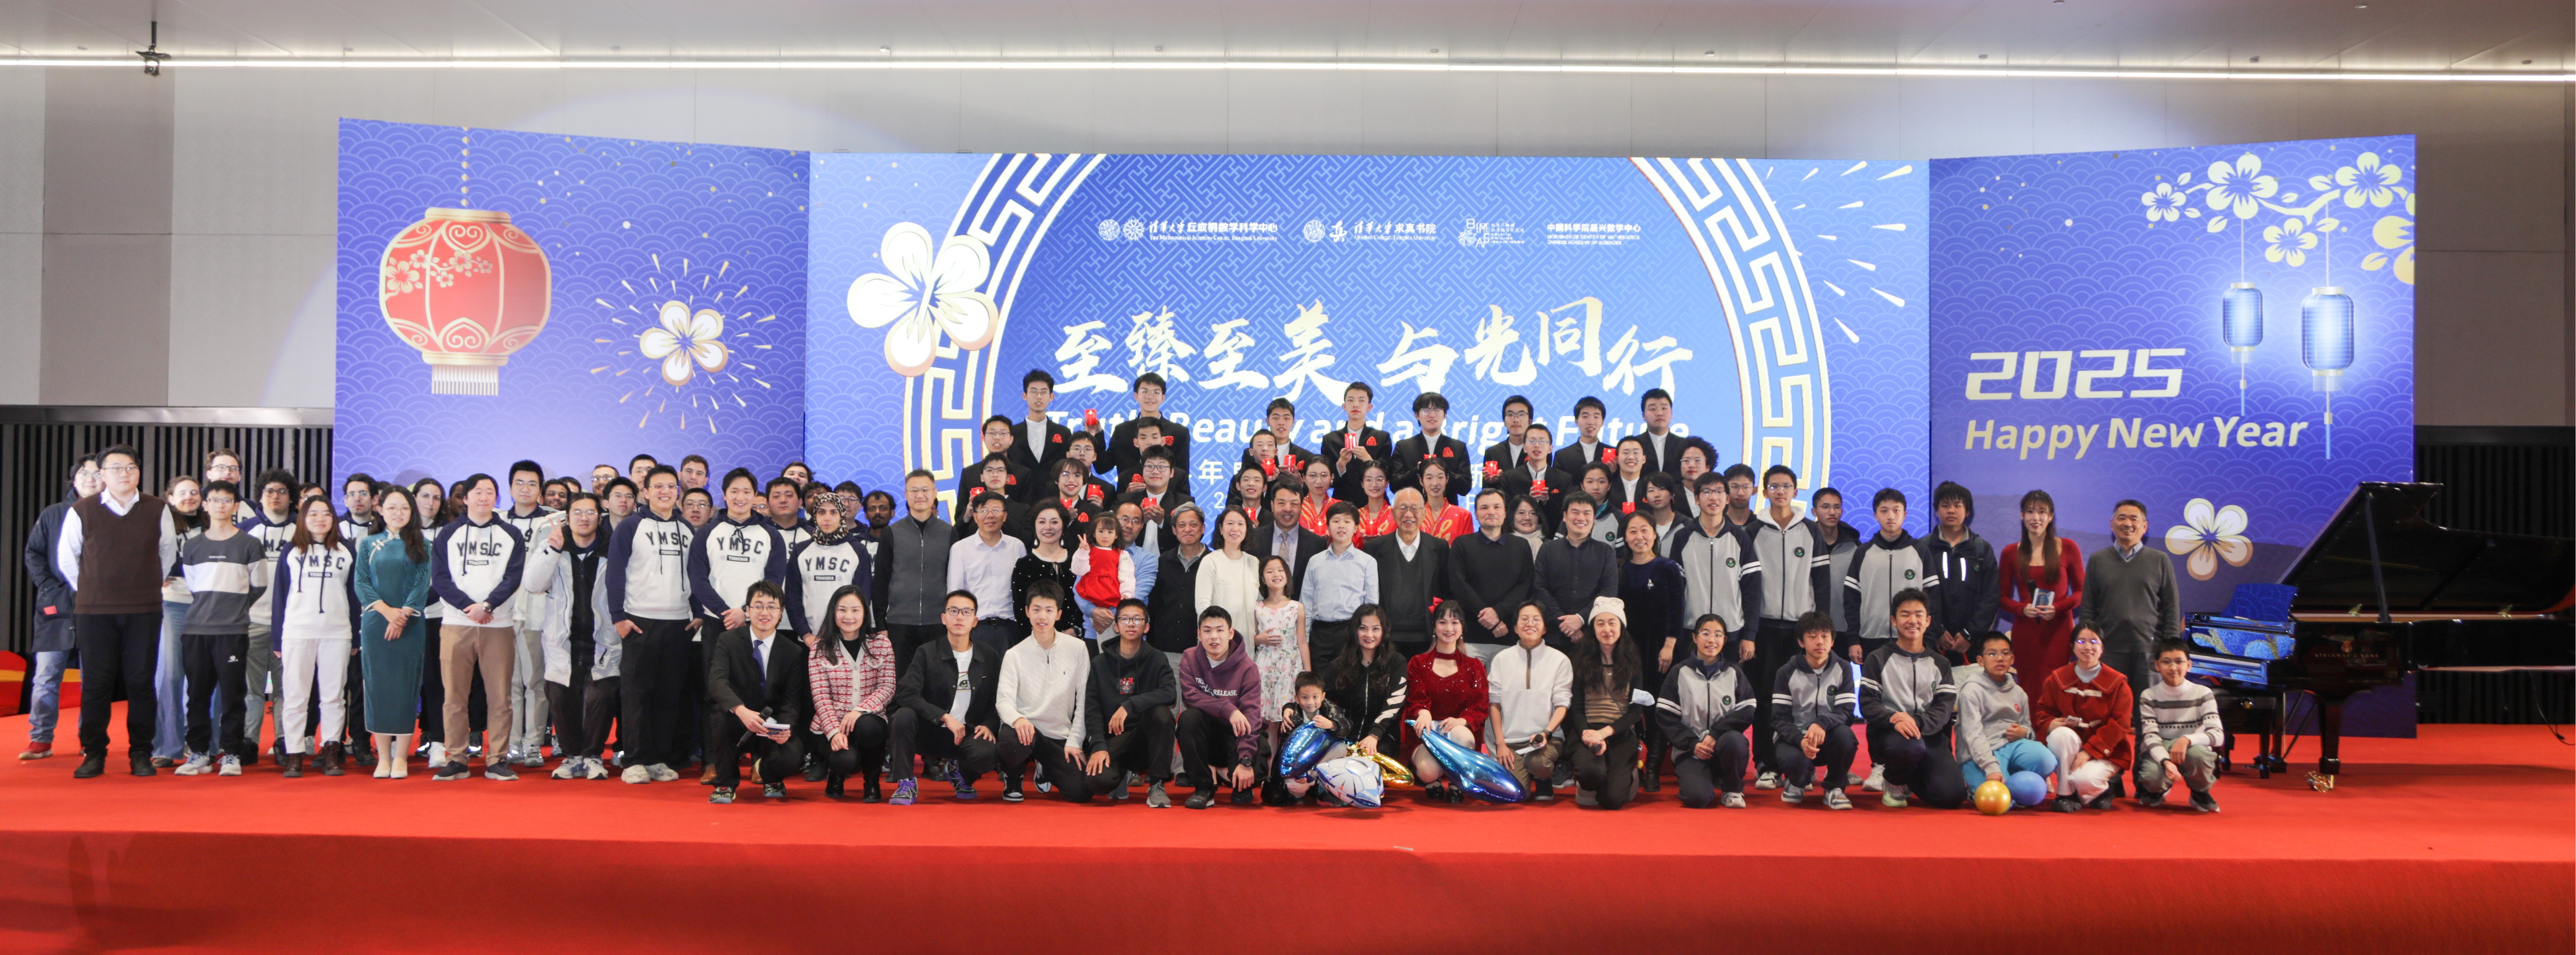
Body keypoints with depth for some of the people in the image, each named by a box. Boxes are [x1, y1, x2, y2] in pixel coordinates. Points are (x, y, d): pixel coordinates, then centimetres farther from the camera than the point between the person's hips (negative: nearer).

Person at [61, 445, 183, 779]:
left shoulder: (157, 510, 4)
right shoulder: (82, 511, 0)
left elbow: (168, 550, 18)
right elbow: (66, 558, 11)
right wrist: (87, 591, 13)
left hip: (144, 612, 1)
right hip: (94, 612, -1)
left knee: (141, 682, 2)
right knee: (96, 683, 1)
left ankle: (141, 753, 9)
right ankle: (93, 754, 9)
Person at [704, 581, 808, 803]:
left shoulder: (793, 651, 1)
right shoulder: (728, 641, -4)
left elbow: (792, 701, -4)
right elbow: (716, 682, -21)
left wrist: (786, 728, -27)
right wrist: (741, 710, -40)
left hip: (772, 731, 1)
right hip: (735, 727, -1)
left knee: (793, 756, -30)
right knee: (722, 712, -35)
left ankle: (769, 776, 12)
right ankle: (726, 783, -11)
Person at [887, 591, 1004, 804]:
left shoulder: (990, 656, 6)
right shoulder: (927, 653, -1)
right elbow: (905, 694, -15)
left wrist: (989, 726, -11)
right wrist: (945, 717, -24)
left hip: (969, 735, 2)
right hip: (930, 733, -2)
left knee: (987, 755, -31)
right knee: (904, 715, -32)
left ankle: (960, 772, 10)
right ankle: (906, 784, -14)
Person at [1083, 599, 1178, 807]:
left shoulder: (1156, 659, 3)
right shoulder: (1100, 663, 7)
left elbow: (1171, 694, -17)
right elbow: (1092, 710, -1)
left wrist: (1129, 706, -27)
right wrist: (1098, 747, -17)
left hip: (1145, 739, 0)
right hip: (1112, 740, 0)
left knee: (1161, 712, -32)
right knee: (1100, 780, -30)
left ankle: (1157, 785, -16)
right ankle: (1124, 775, 10)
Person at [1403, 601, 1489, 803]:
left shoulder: (1474, 666, 14)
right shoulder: (1418, 664, 13)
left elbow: (1481, 708, 3)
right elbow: (1416, 701, 1)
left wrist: (1462, 721, -20)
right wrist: (1424, 713, -25)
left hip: (1461, 732, 1)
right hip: (1426, 734, 0)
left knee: (1461, 735, -39)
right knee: (1428, 770, -34)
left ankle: (1458, 784, -11)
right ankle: (1433, 782, 6)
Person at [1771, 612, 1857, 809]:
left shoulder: (1843, 669, -1)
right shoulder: (1787, 673, -3)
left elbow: (1846, 712, -11)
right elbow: (1779, 719, -8)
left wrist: (1822, 723, -33)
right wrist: (1801, 740, -28)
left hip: (1828, 738, 1)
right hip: (1794, 736, -1)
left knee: (1844, 734, -33)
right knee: (1792, 760, -35)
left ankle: (1834, 787, -5)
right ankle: (1797, 781, 7)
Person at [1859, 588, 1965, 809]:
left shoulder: (1940, 664, 14)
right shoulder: (1878, 659, 5)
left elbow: (1945, 709, 1)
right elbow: (1867, 704, -5)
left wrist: (1917, 722, -20)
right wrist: (1895, 720, -26)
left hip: (1930, 734, 3)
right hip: (1887, 733, -3)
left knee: (1951, 795, -19)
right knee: (1910, 746, -39)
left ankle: (1910, 780, 16)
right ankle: (1895, 783, -2)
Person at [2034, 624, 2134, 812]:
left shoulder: (2118, 683, -5)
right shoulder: (2058, 678, 2)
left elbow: (2118, 726, -9)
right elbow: (2043, 710, 9)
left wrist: (2090, 751, -19)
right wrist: (2050, 724, -17)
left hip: (2106, 752, -2)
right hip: (2068, 747, 2)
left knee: (2084, 780, -31)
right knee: (2061, 734, -33)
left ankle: (2103, 790, 9)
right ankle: (2065, 794, -18)